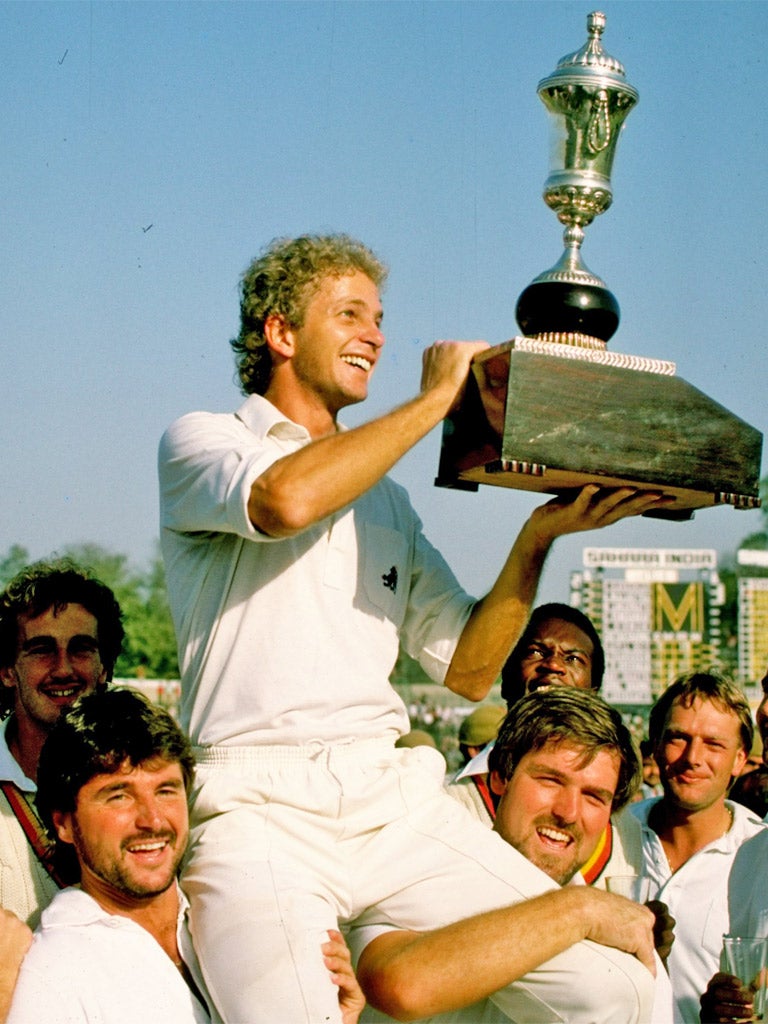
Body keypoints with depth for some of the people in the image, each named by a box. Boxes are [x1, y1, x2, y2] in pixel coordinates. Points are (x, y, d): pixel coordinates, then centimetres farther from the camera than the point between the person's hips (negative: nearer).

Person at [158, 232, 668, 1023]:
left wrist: (537, 538, 5)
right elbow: (286, 499, -16)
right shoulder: (198, 441, 8)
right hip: (258, 805, -5)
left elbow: (467, 670, 19)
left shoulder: (386, 498, 24)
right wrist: (435, 397, -4)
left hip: (393, 799, 5)